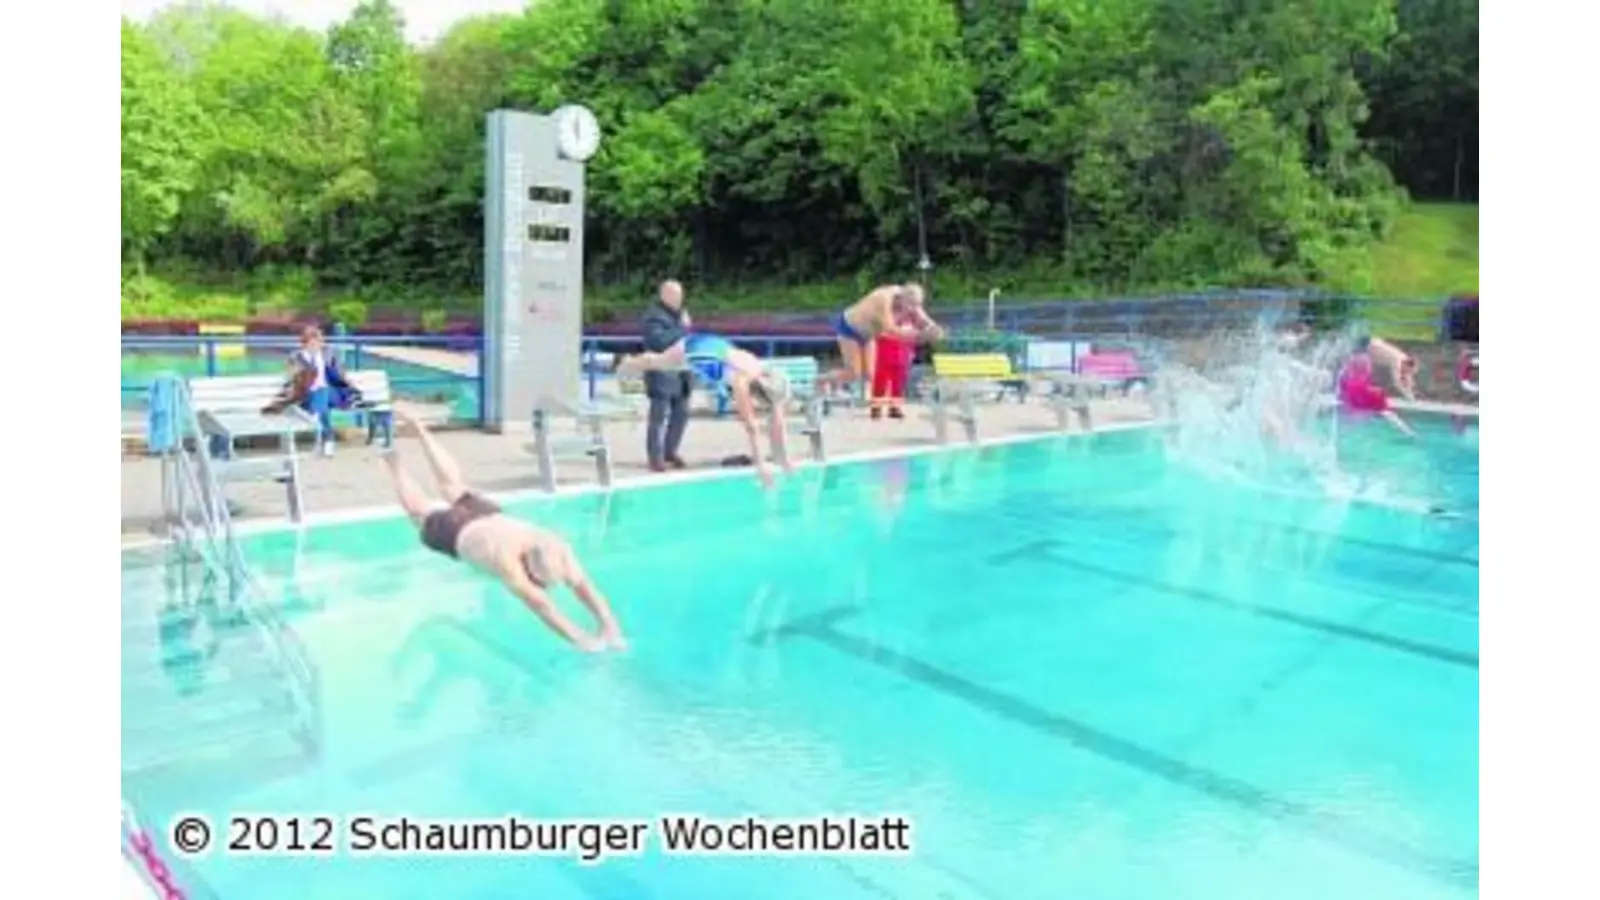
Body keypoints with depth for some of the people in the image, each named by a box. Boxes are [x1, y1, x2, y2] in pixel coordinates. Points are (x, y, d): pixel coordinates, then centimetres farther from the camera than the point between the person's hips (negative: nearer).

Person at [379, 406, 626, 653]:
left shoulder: (558, 547, -37)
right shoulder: (505, 556, -49)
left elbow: (584, 585, -41)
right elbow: (537, 602, -58)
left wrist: (609, 626, -55)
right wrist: (578, 638, -66)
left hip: (488, 513, 4)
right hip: (453, 531, -4)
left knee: (454, 487, 31)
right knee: (420, 509, 27)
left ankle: (417, 426, 51)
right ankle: (391, 458, 51)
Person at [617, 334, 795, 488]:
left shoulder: (770, 379, -26)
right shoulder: (742, 380, -45)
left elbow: (777, 424, -19)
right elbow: (751, 427, -46)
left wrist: (785, 460, -18)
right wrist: (760, 466, -45)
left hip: (716, 348, 4)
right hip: (693, 348, -4)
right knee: (653, 364, 26)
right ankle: (623, 365, 57)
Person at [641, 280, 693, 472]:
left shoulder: (679, 314, 16)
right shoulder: (654, 317, -11)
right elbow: (659, 341, -26)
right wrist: (682, 328, -20)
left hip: (680, 374, 9)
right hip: (662, 374, -8)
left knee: (681, 414, 12)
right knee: (660, 417, -6)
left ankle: (670, 452, 25)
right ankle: (656, 458, 0)